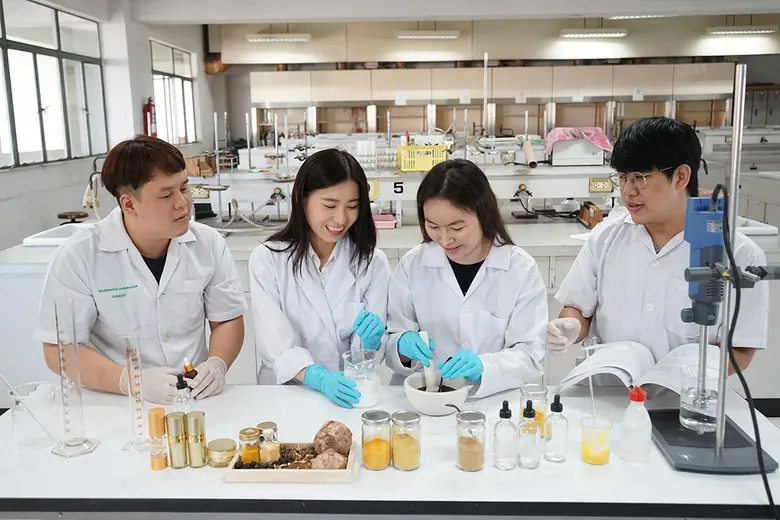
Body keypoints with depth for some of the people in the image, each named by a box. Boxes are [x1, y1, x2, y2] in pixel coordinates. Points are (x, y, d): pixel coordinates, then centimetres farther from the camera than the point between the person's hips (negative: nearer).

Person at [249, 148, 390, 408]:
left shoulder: (372, 262, 2)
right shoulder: (267, 259, -2)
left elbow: (369, 348, 1)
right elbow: (275, 343, -10)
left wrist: (370, 340, -21)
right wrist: (320, 379, -26)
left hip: (350, 394, 2)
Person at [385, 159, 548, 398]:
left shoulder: (522, 270, -6)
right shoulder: (411, 265, -2)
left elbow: (530, 357, -8)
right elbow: (391, 343, 2)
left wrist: (483, 366, -26)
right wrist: (403, 345, -19)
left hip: (495, 399, -1)